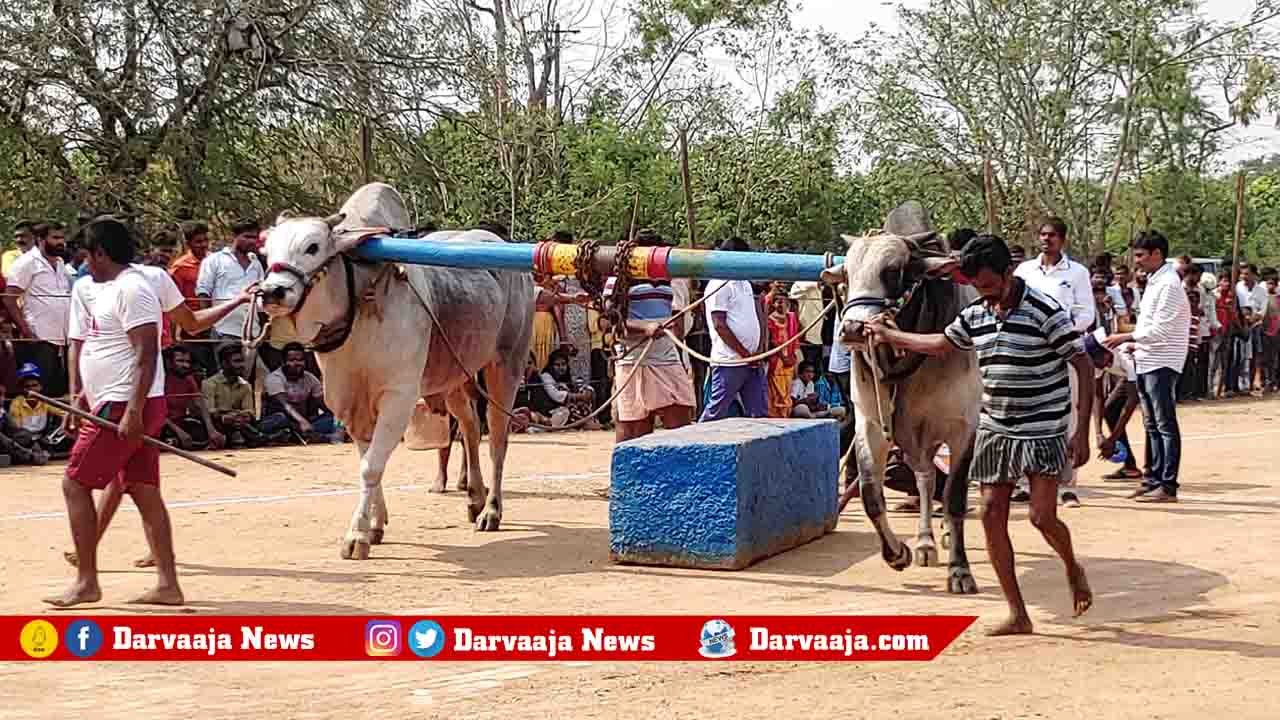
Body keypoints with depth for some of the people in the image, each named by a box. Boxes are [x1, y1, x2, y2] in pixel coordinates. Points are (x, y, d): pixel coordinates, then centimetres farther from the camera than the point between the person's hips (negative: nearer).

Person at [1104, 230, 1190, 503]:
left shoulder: (1168, 284, -15)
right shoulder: (1154, 282, 16)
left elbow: (1160, 329, -21)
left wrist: (1126, 337, -16)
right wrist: (1135, 345, 11)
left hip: (1162, 364, -10)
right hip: (1147, 362, 10)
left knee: (1166, 426, -6)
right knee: (1152, 426, 13)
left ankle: (1168, 486, -4)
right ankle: (1154, 480, 20)